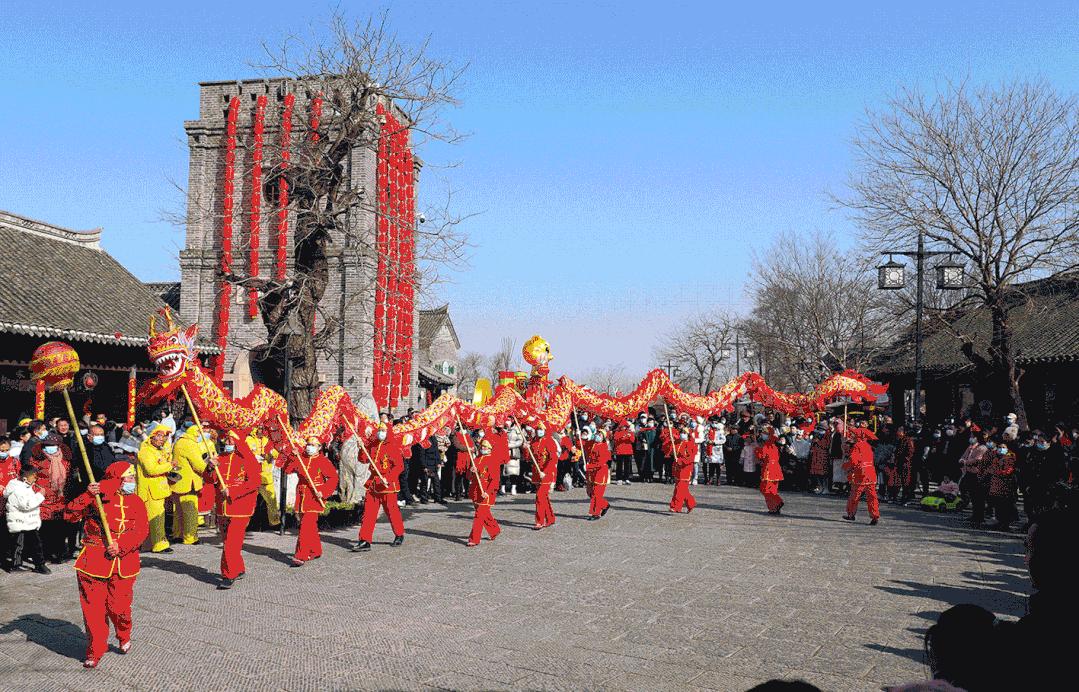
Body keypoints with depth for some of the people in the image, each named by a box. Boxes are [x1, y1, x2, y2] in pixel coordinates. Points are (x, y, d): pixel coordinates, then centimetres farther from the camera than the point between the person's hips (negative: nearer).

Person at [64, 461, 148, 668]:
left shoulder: (136, 502, 8)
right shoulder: (96, 499, 0)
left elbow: (142, 530, -1)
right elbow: (70, 515, -11)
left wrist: (121, 546, -16)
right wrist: (88, 496, -23)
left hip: (123, 564, 1)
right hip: (93, 563, -1)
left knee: (119, 607, -1)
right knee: (93, 608, 2)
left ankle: (124, 637, 30)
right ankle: (95, 651, 19)